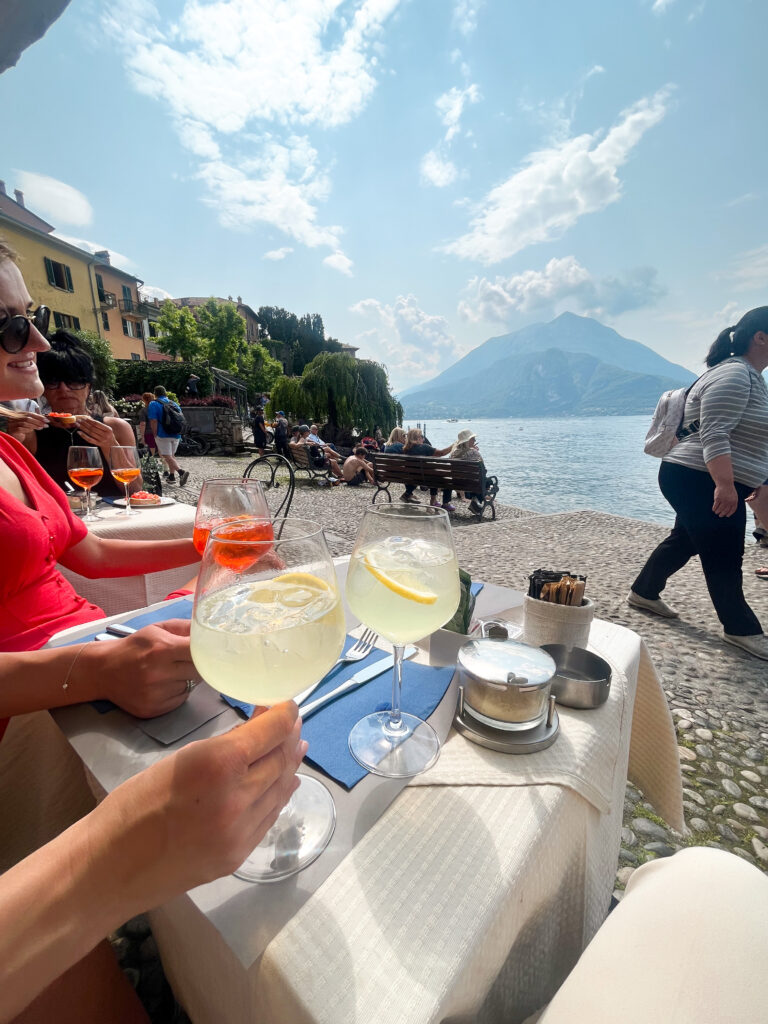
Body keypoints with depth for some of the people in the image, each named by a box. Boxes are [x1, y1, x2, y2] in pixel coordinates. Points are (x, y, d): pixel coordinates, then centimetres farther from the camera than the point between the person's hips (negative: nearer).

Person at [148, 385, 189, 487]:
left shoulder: (154, 404, -4)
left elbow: (153, 421, -14)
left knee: (167, 456, -7)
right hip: (176, 435, 6)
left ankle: (182, 472, -28)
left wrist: (155, 435, -7)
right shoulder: (174, 404, 12)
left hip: (163, 435, -6)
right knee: (171, 455, 18)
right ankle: (171, 476, 21)